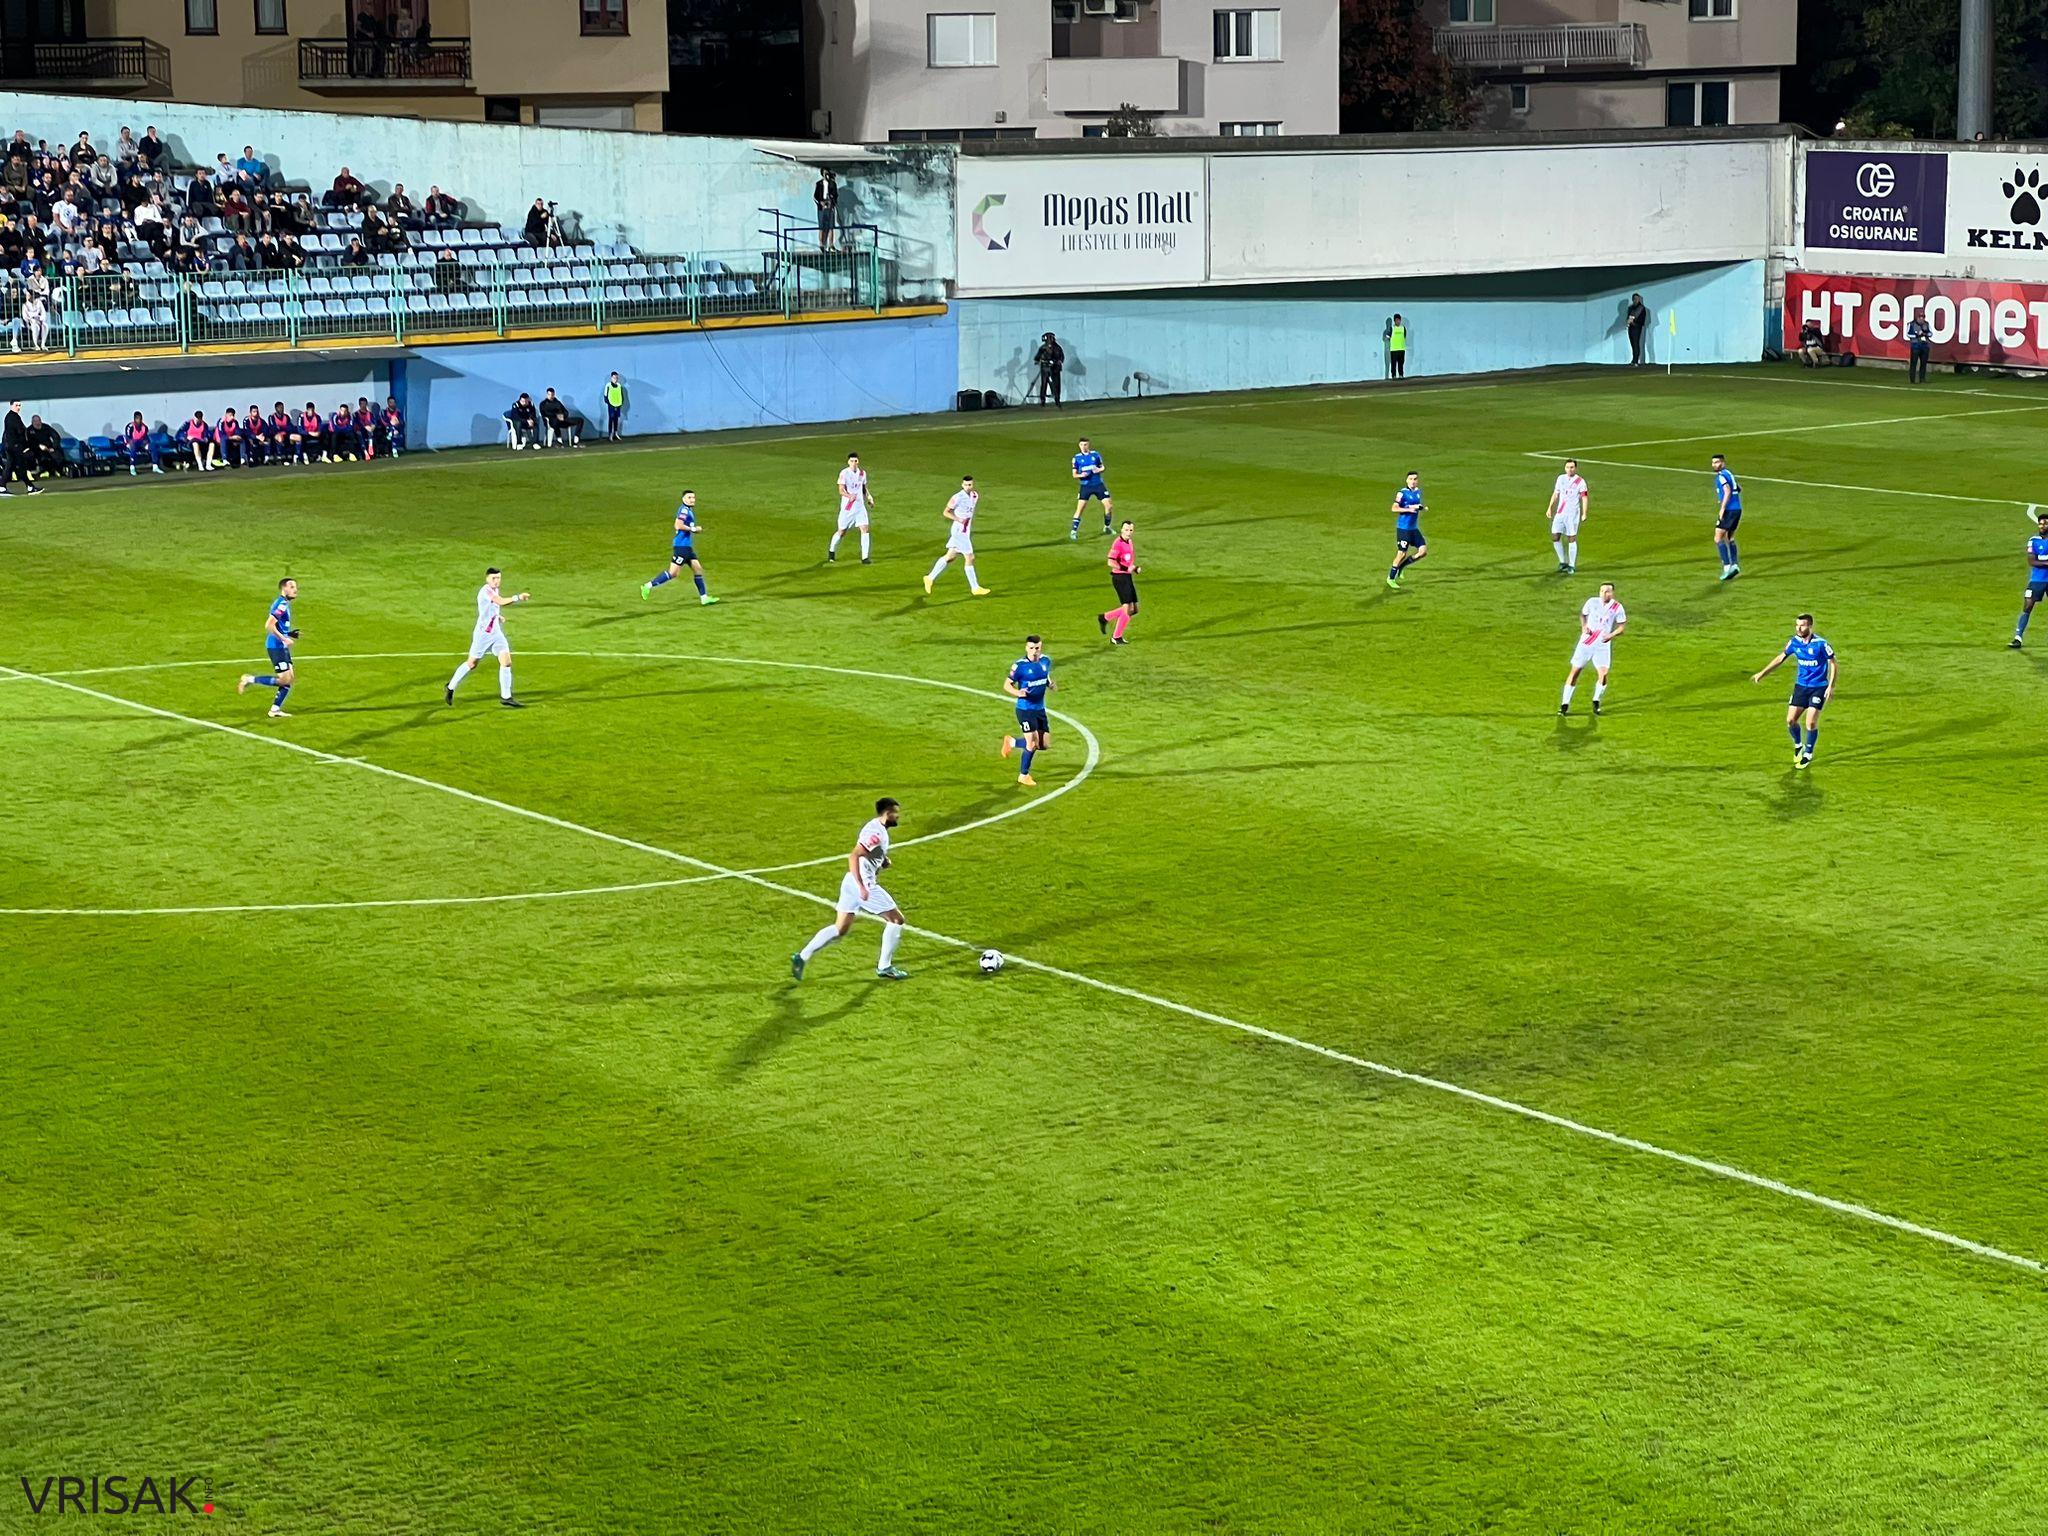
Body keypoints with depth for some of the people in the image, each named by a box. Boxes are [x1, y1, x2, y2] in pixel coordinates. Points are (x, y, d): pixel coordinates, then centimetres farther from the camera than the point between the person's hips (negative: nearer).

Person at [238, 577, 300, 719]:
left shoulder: (284, 604, 15)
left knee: (290, 678, 8)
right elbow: (269, 625, -24)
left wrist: (290, 634, 13)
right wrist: (284, 639, -22)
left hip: (282, 647, 10)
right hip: (276, 647, -10)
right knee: (285, 679, -10)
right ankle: (251, 680, -1)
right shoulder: (282, 605, -16)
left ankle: (275, 710, 10)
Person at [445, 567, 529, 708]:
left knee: (506, 662, -5)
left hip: (496, 633, 8)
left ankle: (506, 697, 1)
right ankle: (450, 688, 23)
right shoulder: (485, 591, -20)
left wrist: (497, 616, 11)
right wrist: (518, 598, -48)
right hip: (483, 633, -8)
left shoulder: (495, 591, 9)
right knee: (472, 664, 4)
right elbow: (501, 602, -38)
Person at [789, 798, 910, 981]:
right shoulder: (876, 832, -16)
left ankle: (802, 957, 6)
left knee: (840, 928, 12)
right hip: (863, 883, -10)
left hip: (852, 882, 10)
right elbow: (853, 857, -24)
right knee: (896, 920, 2)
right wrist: (861, 887, -28)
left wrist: (883, 861, 9)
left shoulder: (876, 828, 15)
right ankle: (884, 968, 8)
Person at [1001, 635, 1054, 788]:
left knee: (1045, 744, 9)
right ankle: (1023, 776, 14)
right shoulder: (1019, 666, -16)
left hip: (1040, 708, 7)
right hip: (1025, 709, -7)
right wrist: (1017, 692, -30)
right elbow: (1007, 685, -9)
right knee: (1032, 744, -8)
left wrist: (1051, 685, -5)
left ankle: (1012, 742, 32)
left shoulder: (1046, 661, 1)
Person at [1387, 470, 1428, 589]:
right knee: (1402, 554, -4)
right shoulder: (1402, 493, -13)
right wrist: (1409, 509, -25)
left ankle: (1401, 567, 18)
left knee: (1423, 550, 0)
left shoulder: (1418, 492, 9)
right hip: (1403, 528, -7)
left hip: (1414, 528, 7)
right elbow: (1394, 508, -18)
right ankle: (1391, 578, 12)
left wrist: (1422, 508, 3)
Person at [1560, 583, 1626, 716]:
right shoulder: (1592, 602, -1)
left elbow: (1622, 626, 4)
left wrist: (1611, 635, -14)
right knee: (1575, 671, -1)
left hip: (1603, 645, -1)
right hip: (1586, 642, 1)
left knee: (1603, 674, -12)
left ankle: (1596, 701, 14)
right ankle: (1565, 704, 8)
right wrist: (1583, 626, -5)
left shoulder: (1617, 608, -4)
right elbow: (1582, 614, 15)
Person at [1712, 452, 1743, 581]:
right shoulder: (1729, 473, 17)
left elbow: (1727, 491, -24)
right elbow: (1738, 488, 29)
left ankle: (1727, 566, -14)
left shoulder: (1721, 476, -11)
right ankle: (1734, 564, 15)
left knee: (1718, 539, -6)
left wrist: (1722, 508, -25)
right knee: (1729, 538, 19)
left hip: (1729, 511, -9)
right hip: (1737, 509, 9)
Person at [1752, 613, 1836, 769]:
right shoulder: (1794, 642, -2)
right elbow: (1781, 658, 12)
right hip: (1801, 686, 5)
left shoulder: (1821, 644, -16)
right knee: (1790, 720, -1)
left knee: (1811, 722, -11)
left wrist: (1831, 686, -14)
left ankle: (1808, 755, 9)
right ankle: (1798, 746, 28)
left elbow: (1832, 663, -7)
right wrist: (1763, 673, 10)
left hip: (1818, 688, -5)